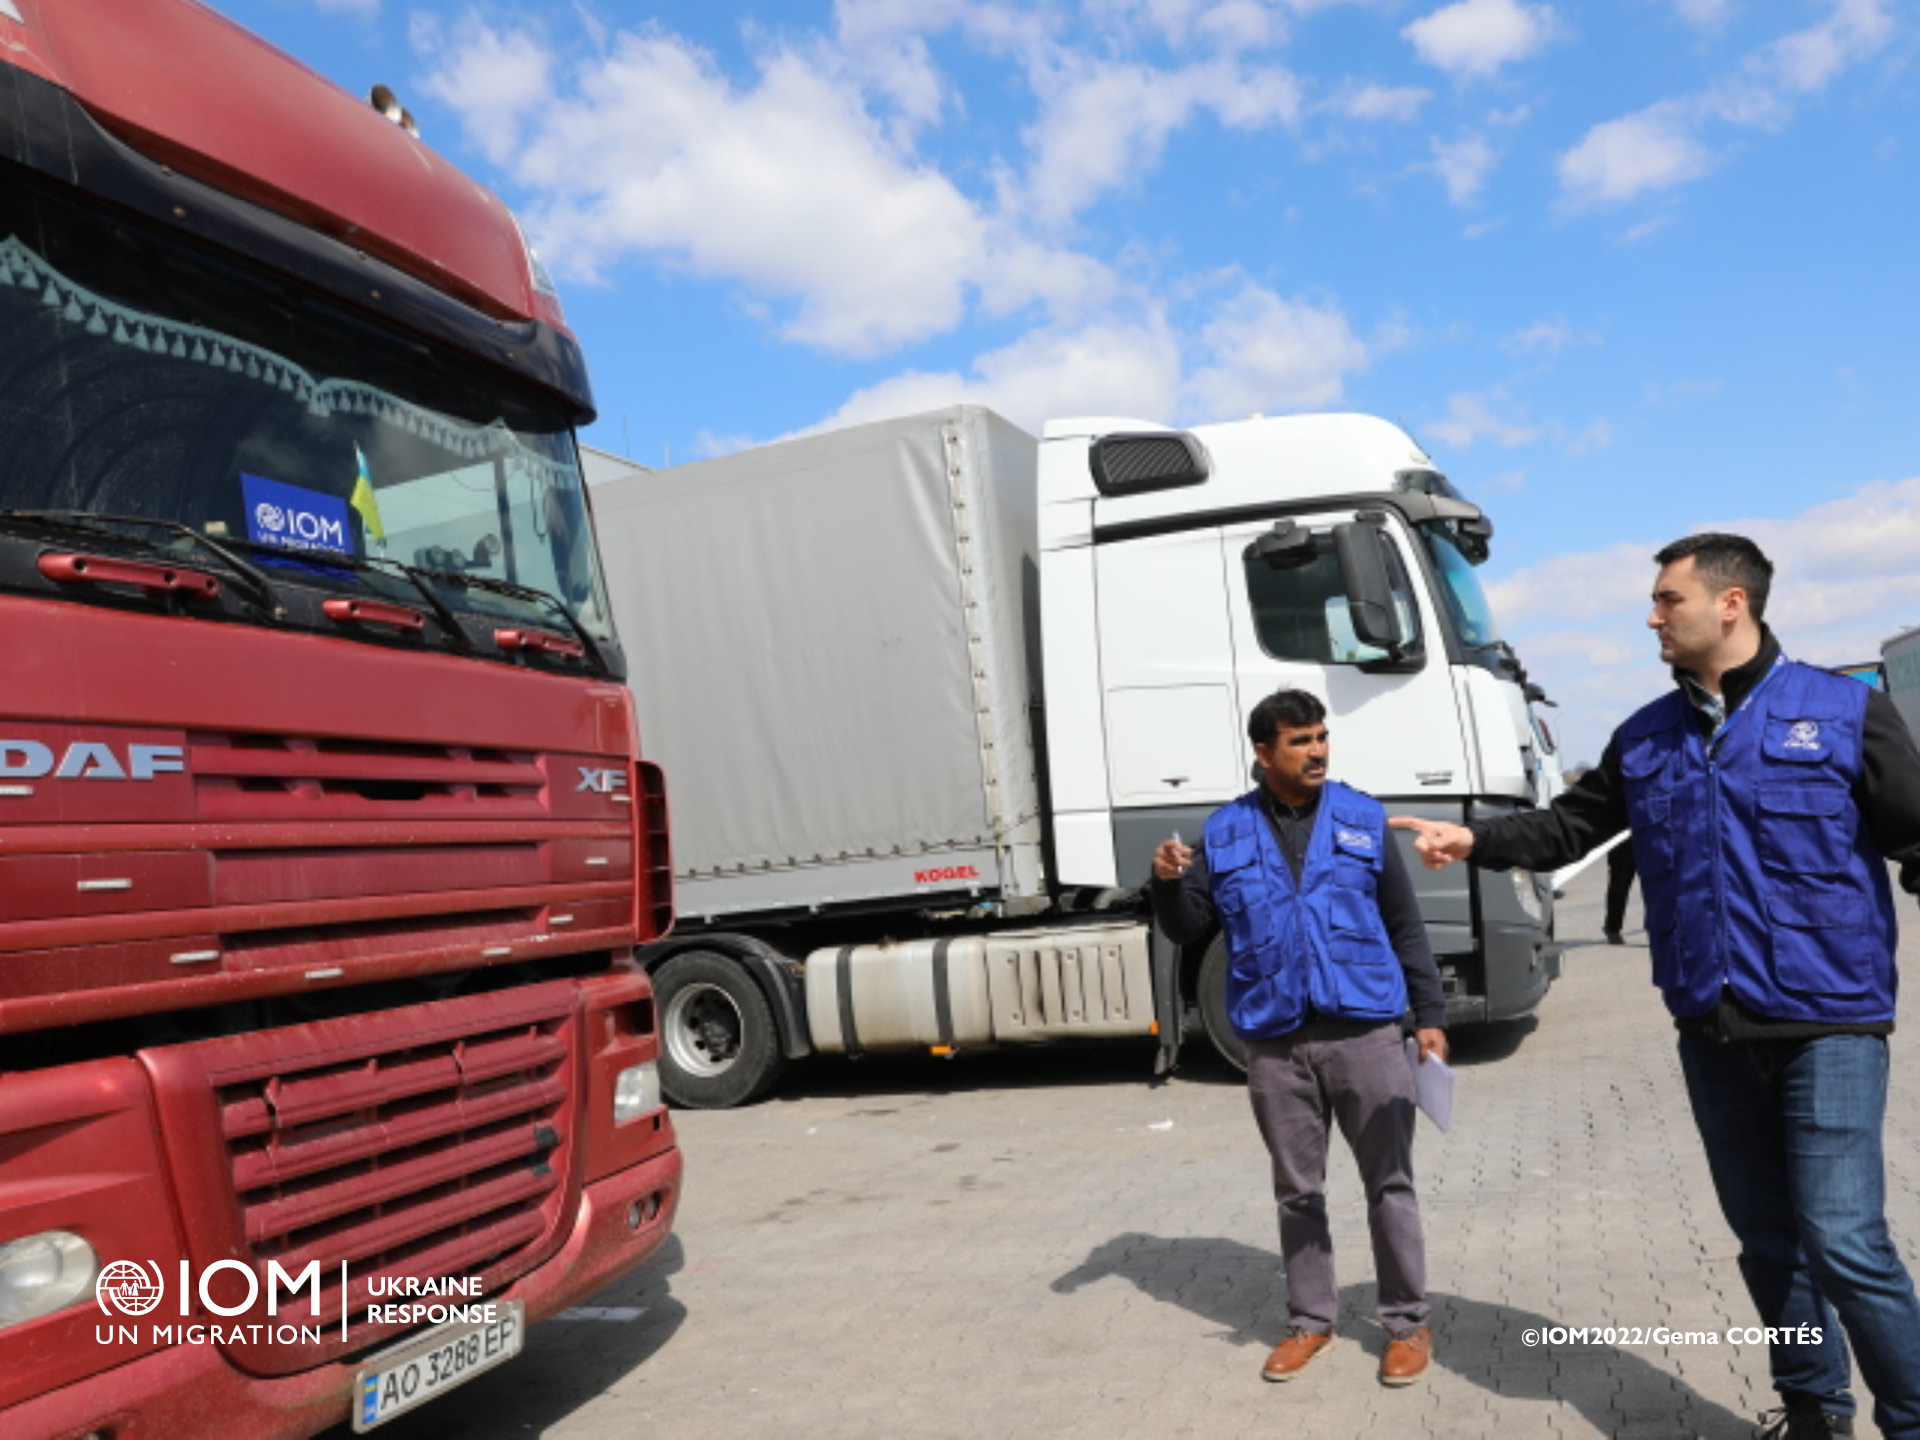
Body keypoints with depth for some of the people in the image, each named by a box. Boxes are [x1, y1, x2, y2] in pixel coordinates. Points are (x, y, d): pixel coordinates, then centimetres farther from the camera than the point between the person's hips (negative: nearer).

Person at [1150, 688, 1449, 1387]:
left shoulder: (1363, 818, 3)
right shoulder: (1226, 832, 4)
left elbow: (1404, 926, 7)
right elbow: (1188, 930, 6)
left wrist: (1430, 1014, 3)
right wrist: (1168, 883, -14)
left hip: (1364, 1030, -1)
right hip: (1274, 1042, 1)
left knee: (1389, 1182, 7)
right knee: (1297, 1190, 12)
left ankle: (1407, 1322, 23)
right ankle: (1310, 1320, 27)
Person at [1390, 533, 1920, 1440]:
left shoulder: (1845, 711, -4)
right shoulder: (1645, 739, 9)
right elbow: (1572, 826, 13)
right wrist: (1474, 841, -2)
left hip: (1827, 1025, -5)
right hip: (1712, 1032, 5)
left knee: (1844, 1240, -9)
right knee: (1765, 1238, 16)